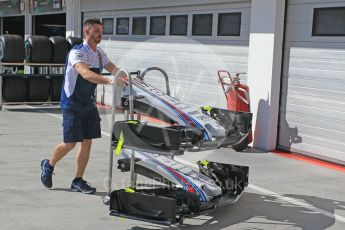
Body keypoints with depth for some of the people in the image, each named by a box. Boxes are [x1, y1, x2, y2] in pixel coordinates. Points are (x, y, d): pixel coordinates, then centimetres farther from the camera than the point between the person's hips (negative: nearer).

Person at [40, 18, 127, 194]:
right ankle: (48, 166, 25)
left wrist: (126, 78, -21)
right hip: (72, 105, -7)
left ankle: (78, 181, 15)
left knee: (87, 142, 5)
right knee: (71, 143, -3)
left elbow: (113, 68, 0)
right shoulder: (77, 52, -20)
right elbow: (86, 74, -36)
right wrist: (110, 81, -48)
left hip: (89, 104, 7)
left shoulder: (99, 53, 6)